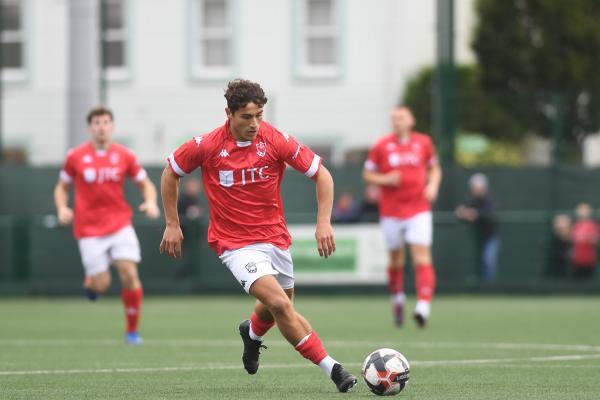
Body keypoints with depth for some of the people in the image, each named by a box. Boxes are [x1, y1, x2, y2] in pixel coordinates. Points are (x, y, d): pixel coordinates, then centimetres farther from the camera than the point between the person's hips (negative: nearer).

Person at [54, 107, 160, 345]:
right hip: (89, 229, -1)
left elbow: (146, 184, 11)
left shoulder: (124, 156, 2)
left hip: (120, 224, 1)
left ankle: (132, 330, 2)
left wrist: (151, 203, -10)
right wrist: (62, 209, -8)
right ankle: (90, 280, 32)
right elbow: (62, 187, 12)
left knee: (130, 275, -13)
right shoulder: (75, 157, 0)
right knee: (101, 285, -7)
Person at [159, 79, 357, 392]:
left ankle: (253, 332, 57)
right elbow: (170, 173, 3)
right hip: (235, 243, -4)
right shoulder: (206, 146, -14)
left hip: (275, 236, 4)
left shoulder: (277, 141, -12)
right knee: (279, 303, -22)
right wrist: (172, 224, 4)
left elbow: (321, 174, -3)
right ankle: (330, 368, -15)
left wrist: (324, 222, -12)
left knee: (278, 306, 19)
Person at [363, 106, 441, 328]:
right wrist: (385, 180, -13)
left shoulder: (424, 142, 4)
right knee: (396, 260, 9)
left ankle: (423, 306, -25)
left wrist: (432, 185, -1)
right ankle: (398, 301, 32)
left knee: (422, 257, -15)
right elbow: (367, 174, 7)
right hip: (391, 212, 1)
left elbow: (434, 168, 19)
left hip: (419, 210, 0)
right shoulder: (381, 146, 1)